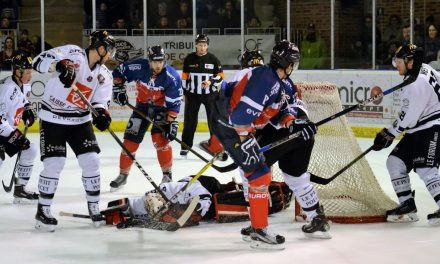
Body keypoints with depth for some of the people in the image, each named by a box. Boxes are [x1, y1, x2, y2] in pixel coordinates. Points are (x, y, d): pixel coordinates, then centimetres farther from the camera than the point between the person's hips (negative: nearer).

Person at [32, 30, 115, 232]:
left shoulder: (104, 75, 4)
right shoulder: (72, 54, -13)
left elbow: (100, 101, -2)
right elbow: (40, 61, -20)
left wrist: (101, 114, -25)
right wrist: (60, 65, -40)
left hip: (80, 121, 6)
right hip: (52, 119, -5)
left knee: (91, 161, -1)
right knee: (54, 164, -11)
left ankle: (94, 208, 13)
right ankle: (43, 211, 4)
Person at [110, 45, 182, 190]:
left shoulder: (172, 77, -26)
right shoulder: (139, 67, -22)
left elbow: (174, 102, -22)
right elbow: (119, 72, -4)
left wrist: (172, 121, -26)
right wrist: (119, 88, -11)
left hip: (162, 107, -3)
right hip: (142, 105, 3)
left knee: (159, 138, -21)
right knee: (130, 139, 0)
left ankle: (167, 173, -4)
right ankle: (123, 174, 15)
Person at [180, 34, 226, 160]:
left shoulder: (213, 59, -3)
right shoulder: (189, 59, 1)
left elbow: (220, 76, 0)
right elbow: (184, 77, 8)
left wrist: (211, 81, -17)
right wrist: (186, 92, 6)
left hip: (210, 94, -1)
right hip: (193, 94, 1)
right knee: (190, 121, 7)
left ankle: (218, 148, -3)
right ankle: (185, 146, 19)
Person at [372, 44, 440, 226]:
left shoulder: (418, 84, -24)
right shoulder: (422, 70, 4)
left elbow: (409, 117, -22)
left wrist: (390, 134, -12)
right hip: (417, 130, 10)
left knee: (424, 169, -19)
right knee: (395, 162, 6)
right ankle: (407, 205, 10)